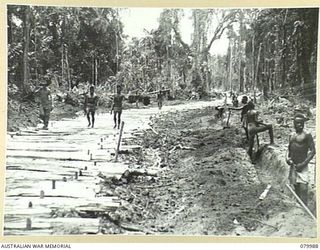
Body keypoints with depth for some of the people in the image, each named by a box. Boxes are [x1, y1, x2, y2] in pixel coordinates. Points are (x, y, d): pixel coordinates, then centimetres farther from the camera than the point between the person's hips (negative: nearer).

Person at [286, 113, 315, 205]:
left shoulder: (307, 135, -6)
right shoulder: (291, 136, 13)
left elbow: (313, 151, -10)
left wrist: (304, 163, -16)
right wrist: (287, 158, 1)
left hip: (302, 166, -6)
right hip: (292, 165, 7)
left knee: (303, 188, -12)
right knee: (296, 188, 12)